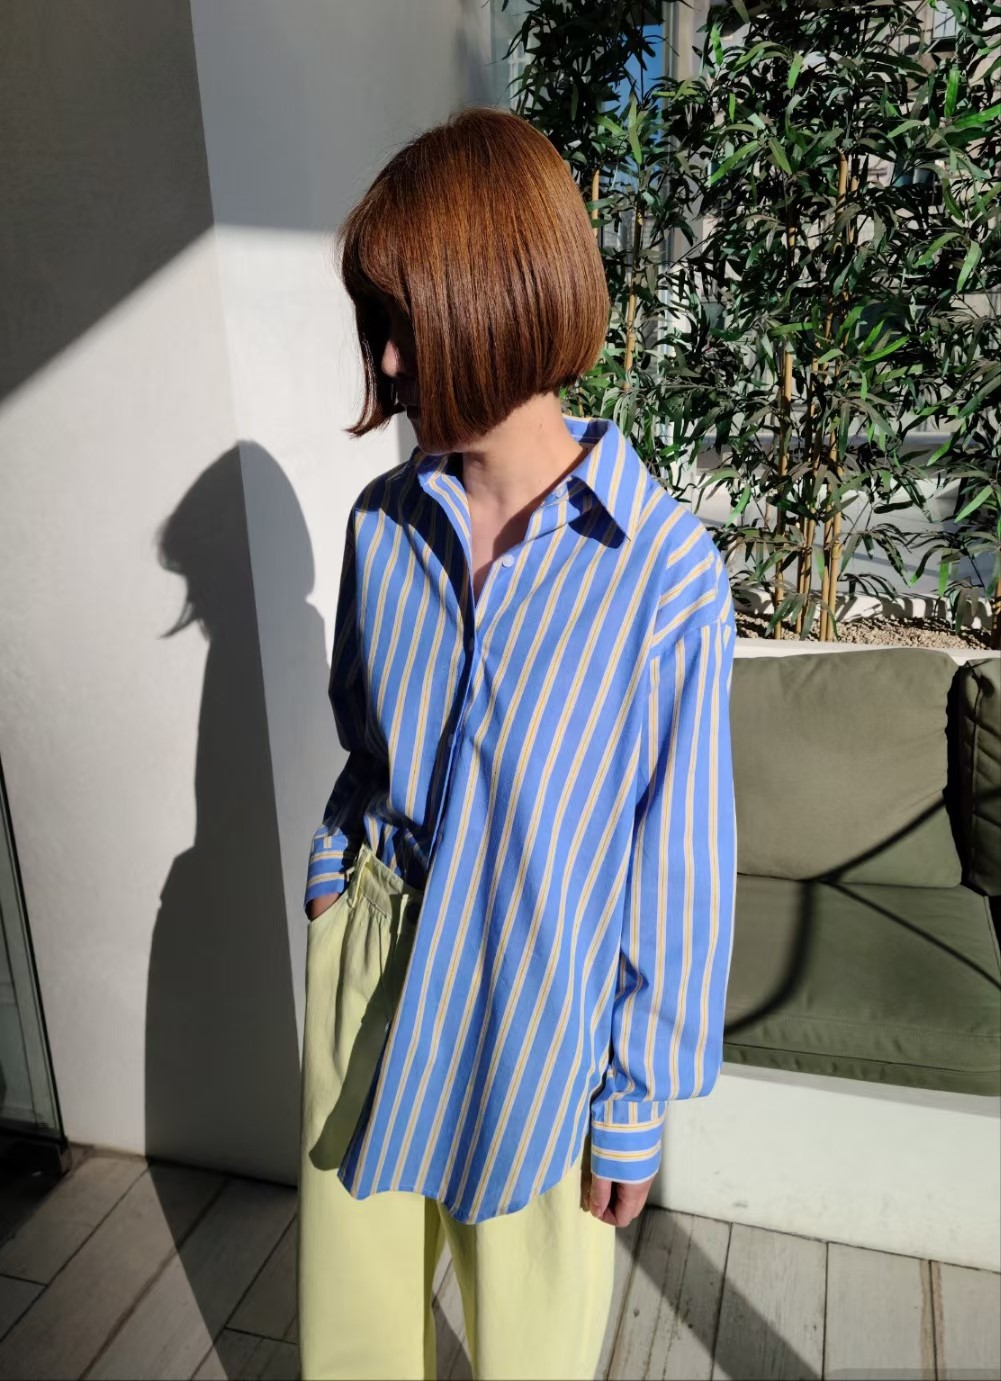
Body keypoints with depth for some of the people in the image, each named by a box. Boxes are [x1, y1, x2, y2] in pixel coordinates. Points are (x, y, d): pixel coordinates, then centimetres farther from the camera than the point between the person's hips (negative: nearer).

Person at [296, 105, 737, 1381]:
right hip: (371, 957, 4)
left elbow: (680, 857, -13)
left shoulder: (664, 570, -19)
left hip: (537, 1005, -3)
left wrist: (638, 1101, -6)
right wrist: (332, 880, 5)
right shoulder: (383, 522, -4)